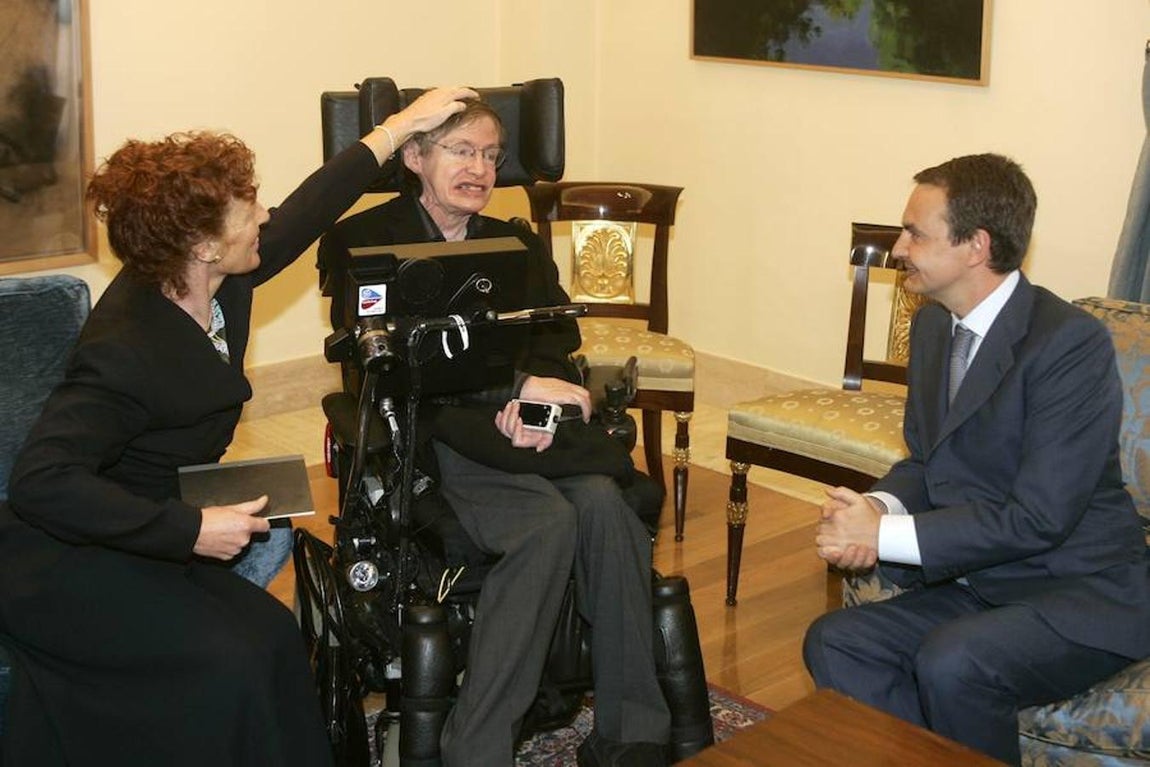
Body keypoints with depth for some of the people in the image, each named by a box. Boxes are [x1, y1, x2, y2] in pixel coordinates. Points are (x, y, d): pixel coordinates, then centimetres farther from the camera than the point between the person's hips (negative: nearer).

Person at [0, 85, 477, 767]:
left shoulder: (219, 285, -4)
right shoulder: (127, 352, -29)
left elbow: (299, 219, 11)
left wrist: (396, 129, 15)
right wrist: (192, 529, -34)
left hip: (147, 547, 8)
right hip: (67, 565, -8)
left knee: (272, 633, -13)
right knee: (226, 664, -24)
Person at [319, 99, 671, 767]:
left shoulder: (519, 247, 21)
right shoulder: (362, 242, 4)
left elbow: (556, 349, 9)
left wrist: (538, 406, -15)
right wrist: (521, 386, -18)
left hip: (528, 430, 5)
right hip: (423, 440, -4)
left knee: (603, 500, -27)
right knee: (549, 520, -31)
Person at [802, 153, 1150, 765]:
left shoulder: (1071, 342, -19)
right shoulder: (933, 325, 6)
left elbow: (1039, 518, -23)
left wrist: (885, 535, -20)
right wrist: (880, 506, -10)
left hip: (1085, 594, -7)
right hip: (976, 584, 8)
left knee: (950, 662, -31)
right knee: (832, 642, -10)